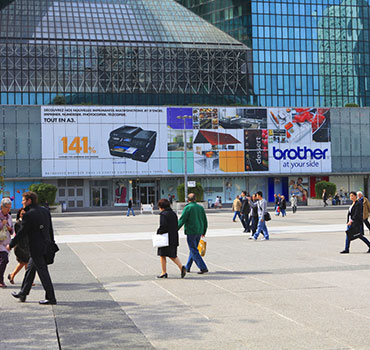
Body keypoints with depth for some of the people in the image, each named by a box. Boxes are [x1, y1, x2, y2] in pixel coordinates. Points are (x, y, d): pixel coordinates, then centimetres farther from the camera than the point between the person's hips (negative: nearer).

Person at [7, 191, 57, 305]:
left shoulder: (28, 215, -17)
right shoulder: (45, 210, 8)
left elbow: (21, 233, -13)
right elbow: (50, 229, 14)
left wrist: (11, 245, 0)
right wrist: (51, 243, 23)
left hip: (36, 248, -9)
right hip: (46, 245, 9)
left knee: (43, 272, -2)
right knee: (30, 269, 20)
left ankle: (51, 298, 2)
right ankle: (22, 294, 31)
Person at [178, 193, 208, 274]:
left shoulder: (187, 208, -9)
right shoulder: (200, 207, 10)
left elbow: (182, 220, -13)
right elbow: (205, 221, 15)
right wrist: (204, 232, 26)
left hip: (191, 232, -7)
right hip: (199, 232, 7)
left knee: (194, 251, -4)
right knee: (193, 249, 17)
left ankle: (203, 268, -10)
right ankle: (187, 267, 25)